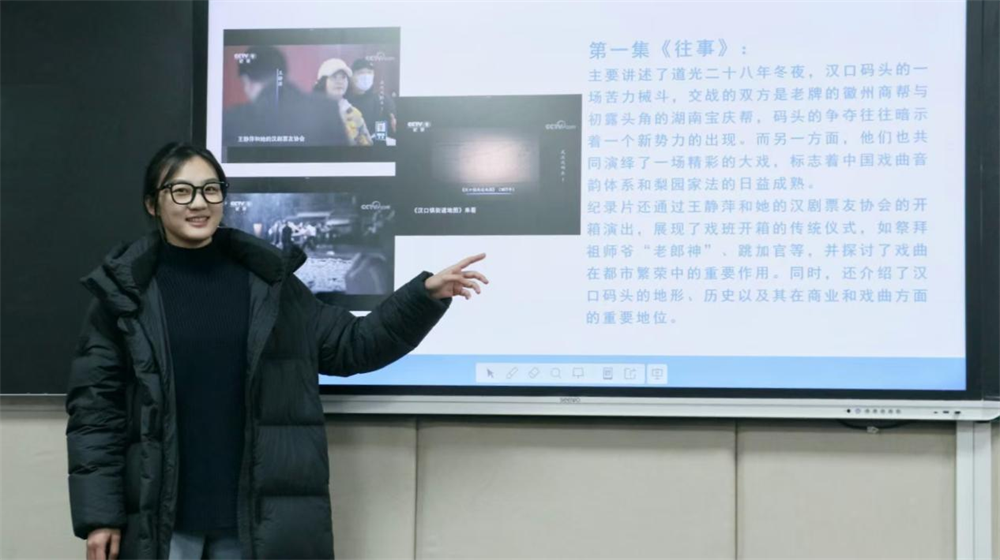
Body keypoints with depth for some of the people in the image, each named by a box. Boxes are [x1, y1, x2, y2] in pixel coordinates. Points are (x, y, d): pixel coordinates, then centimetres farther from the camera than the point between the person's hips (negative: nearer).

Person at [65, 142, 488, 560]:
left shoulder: (267, 281, 7)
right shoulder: (124, 291, 1)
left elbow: (352, 345, 12)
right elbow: (95, 407, -1)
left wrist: (426, 295, 0)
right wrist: (98, 514, -7)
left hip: (257, 513, 2)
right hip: (157, 517, -2)